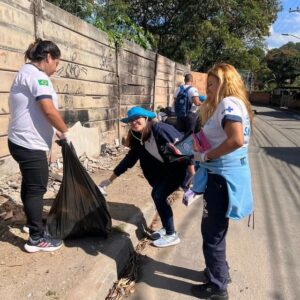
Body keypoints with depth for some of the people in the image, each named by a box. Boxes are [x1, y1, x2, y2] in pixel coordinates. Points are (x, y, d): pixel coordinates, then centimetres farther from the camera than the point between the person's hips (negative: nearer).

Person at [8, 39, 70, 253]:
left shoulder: (26, 73, 19)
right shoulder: (36, 74, -14)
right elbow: (48, 110, -25)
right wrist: (65, 132, -11)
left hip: (22, 141, 11)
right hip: (30, 144, -11)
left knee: (30, 186, 21)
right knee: (37, 189, -3)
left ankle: (33, 222, 38)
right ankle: (37, 239, 8)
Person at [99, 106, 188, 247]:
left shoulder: (160, 129, -25)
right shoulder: (139, 138, 0)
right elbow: (129, 159, 7)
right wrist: (110, 180, 10)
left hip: (183, 166, -8)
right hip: (168, 167, 8)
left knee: (160, 196, -10)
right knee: (156, 194, 7)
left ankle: (172, 235, 4)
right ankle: (166, 228, 26)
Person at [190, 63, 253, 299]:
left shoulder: (228, 103, -17)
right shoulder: (232, 104, 14)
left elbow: (236, 139, -31)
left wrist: (206, 156, -21)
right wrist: (205, 152, 7)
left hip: (223, 177, -10)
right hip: (224, 174, 10)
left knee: (212, 232, 4)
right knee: (215, 229, 23)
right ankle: (219, 271, 41)